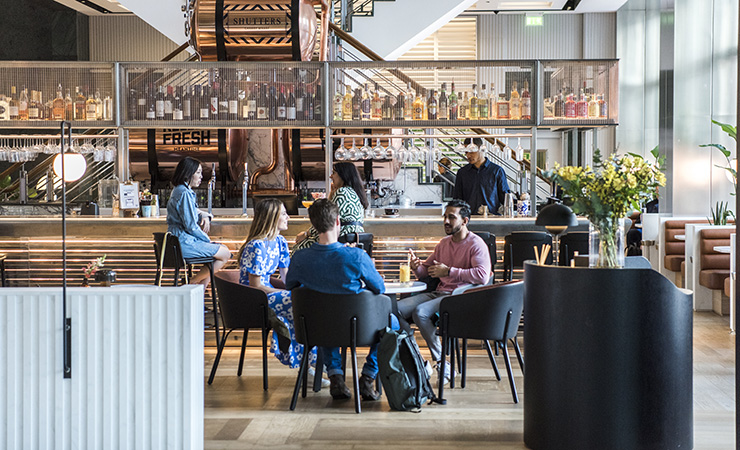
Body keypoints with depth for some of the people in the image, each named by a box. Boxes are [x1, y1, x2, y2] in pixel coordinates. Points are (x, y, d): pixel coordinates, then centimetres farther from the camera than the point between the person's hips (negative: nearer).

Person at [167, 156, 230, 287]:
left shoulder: (179, 191, 16)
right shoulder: (184, 193, -17)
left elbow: (193, 212, 27)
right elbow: (190, 225, -20)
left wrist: (204, 216, 3)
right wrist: (207, 240, -7)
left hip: (178, 241, 11)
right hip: (184, 243, -11)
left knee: (223, 249, 17)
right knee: (225, 254, -5)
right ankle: (191, 283, -2)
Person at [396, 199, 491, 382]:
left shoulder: (476, 244, -6)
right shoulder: (444, 243, 18)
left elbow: (483, 275, -21)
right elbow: (425, 272, 23)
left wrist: (449, 271, -17)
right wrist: (416, 266, -3)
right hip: (439, 292, 7)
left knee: (420, 312, -31)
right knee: (396, 309, -12)